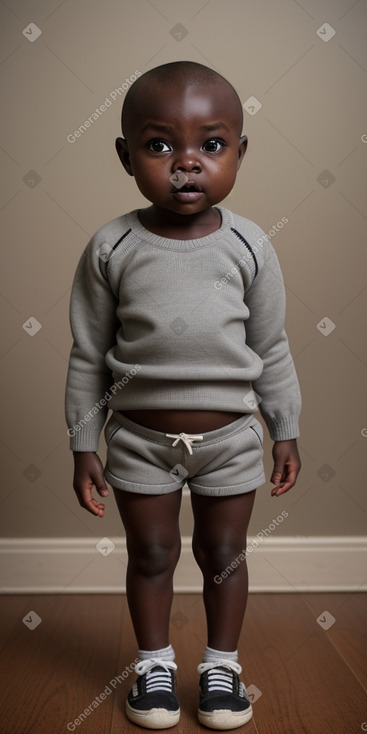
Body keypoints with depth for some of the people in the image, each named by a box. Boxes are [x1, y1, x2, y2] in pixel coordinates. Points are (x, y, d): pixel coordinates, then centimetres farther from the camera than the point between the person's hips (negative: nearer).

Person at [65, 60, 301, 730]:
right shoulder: (112, 248, -10)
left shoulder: (249, 245, -7)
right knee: (151, 554, 14)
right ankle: (154, 662, 37)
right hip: (140, 436, 0)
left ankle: (221, 663, 36)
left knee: (223, 553, 15)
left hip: (230, 436, 1)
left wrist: (285, 432, 6)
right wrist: (84, 446, -1)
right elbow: (88, 355, -3)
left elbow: (271, 349, 3)